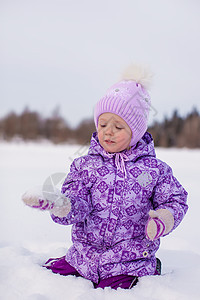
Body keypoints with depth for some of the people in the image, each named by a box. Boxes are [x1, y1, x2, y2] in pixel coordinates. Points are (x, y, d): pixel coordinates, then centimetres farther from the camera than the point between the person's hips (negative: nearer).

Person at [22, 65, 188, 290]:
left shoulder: (154, 170, -2)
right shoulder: (85, 166, 0)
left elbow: (175, 201, 3)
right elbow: (77, 205, -10)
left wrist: (163, 219, -20)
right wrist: (61, 206, -33)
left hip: (130, 263, -2)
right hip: (83, 258, 3)